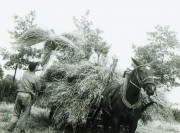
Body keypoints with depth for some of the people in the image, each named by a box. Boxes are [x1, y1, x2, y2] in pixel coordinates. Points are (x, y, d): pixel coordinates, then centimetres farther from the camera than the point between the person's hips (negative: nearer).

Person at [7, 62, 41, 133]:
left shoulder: (25, 74, 6)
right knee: (25, 114, 7)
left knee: (16, 113, 10)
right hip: (27, 96, -4)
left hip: (19, 94, 4)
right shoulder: (36, 78, -7)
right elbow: (38, 89, 0)